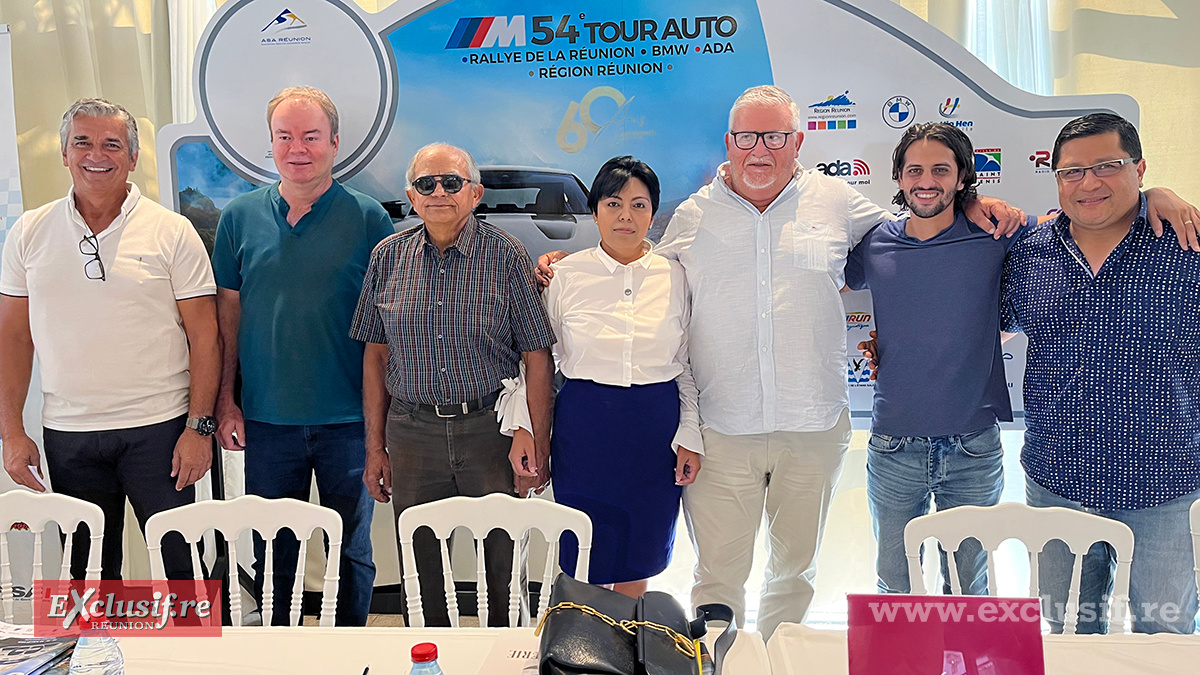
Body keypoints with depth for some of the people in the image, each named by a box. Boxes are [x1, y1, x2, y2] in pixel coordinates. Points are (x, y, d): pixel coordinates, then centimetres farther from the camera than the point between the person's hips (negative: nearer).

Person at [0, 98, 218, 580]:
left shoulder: (172, 233, -2)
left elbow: (204, 337, -3)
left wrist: (199, 426, -9)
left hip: (158, 429, -2)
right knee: (87, 574, 13)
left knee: (180, 570, 2)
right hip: (66, 434, 3)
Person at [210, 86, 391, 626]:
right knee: (272, 555, 13)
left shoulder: (368, 219, -3)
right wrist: (225, 402, 2)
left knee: (352, 550, 11)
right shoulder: (240, 217, 4)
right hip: (267, 419, 2)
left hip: (349, 419, -1)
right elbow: (228, 314, 7)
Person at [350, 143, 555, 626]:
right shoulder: (388, 256, 5)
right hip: (412, 432, 2)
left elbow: (537, 355, -3)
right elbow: (375, 355, 8)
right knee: (420, 571, 10)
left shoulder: (506, 256, -3)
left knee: (504, 567, 6)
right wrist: (375, 447, 6)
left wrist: (538, 445, -8)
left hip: (491, 430, -2)